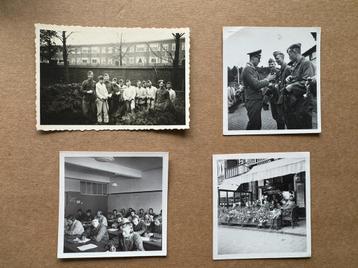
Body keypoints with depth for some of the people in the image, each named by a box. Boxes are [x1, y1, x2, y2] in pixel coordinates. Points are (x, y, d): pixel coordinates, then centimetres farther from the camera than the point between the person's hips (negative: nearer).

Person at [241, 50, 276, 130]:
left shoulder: (252, 69, 17)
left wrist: (267, 78, 9)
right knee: (254, 126, -8)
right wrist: (268, 79, -9)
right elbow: (256, 85, -21)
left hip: (256, 101, 10)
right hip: (253, 101, -10)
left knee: (257, 125, 13)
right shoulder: (248, 69, -15)